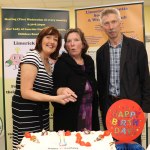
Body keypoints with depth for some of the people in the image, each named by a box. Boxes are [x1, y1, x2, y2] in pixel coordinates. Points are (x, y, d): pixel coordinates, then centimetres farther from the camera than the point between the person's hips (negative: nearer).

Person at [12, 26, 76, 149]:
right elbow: (26, 92, -20)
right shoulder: (32, 57, -14)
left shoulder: (51, 62, 10)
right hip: (26, 113, -8)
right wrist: (55, 98, -24)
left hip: (42, 113, 8)